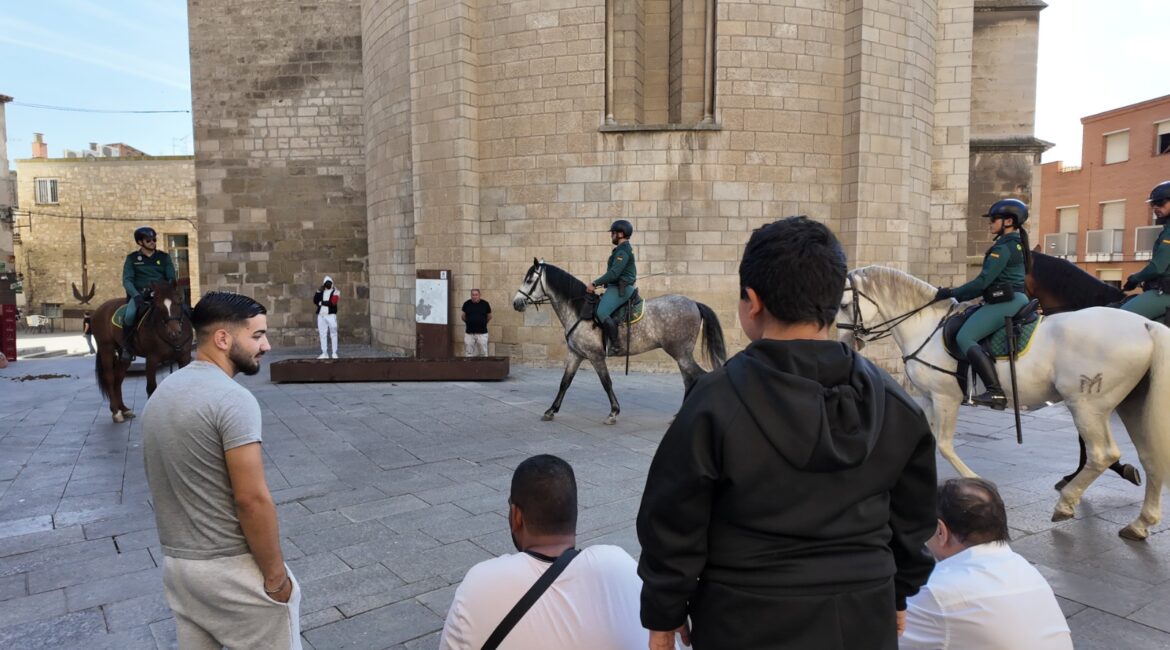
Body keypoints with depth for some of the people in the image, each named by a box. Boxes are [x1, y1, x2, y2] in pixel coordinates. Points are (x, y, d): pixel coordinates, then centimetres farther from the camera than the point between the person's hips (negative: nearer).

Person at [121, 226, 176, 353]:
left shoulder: (164, 257, 12)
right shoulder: (132, 258, 8)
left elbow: (172, 278, 7)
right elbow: (127, 280, -1)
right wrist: (136, 295, -19)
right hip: (140, 294, -2)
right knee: (129, 315, -32)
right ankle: (126, 347, -11)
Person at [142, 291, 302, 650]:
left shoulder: (161, 393, 7)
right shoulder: (233, 400, -21)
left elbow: (164, 484, 15)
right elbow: (252, 500, -23)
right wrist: (276, 576, -14)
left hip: (176, 562, 8)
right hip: (233, 567, -8)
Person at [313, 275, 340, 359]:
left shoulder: (335, 291, 3)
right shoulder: (321, 292, 16)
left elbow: (332, 303, -12)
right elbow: (315, 301, 3)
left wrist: (322, 303, -8)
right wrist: (318, 291, -6)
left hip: (331, 315, -4)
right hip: (321, 315, 4)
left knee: (333, 334, -2)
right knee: (323, 335, 4)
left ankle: (334, 353, 2)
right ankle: (324, 353, 7)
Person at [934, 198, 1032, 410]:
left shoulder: (1003, 247, -11)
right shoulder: (1016, 244, 21)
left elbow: (983, 281, -18)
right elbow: (992, 281, 22)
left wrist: (952, 294, -11)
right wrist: (957, 295, 18)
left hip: (1006, 302, -11)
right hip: (1015, 299, 11)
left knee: (965, 337, -22)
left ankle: (995, 391, -32)